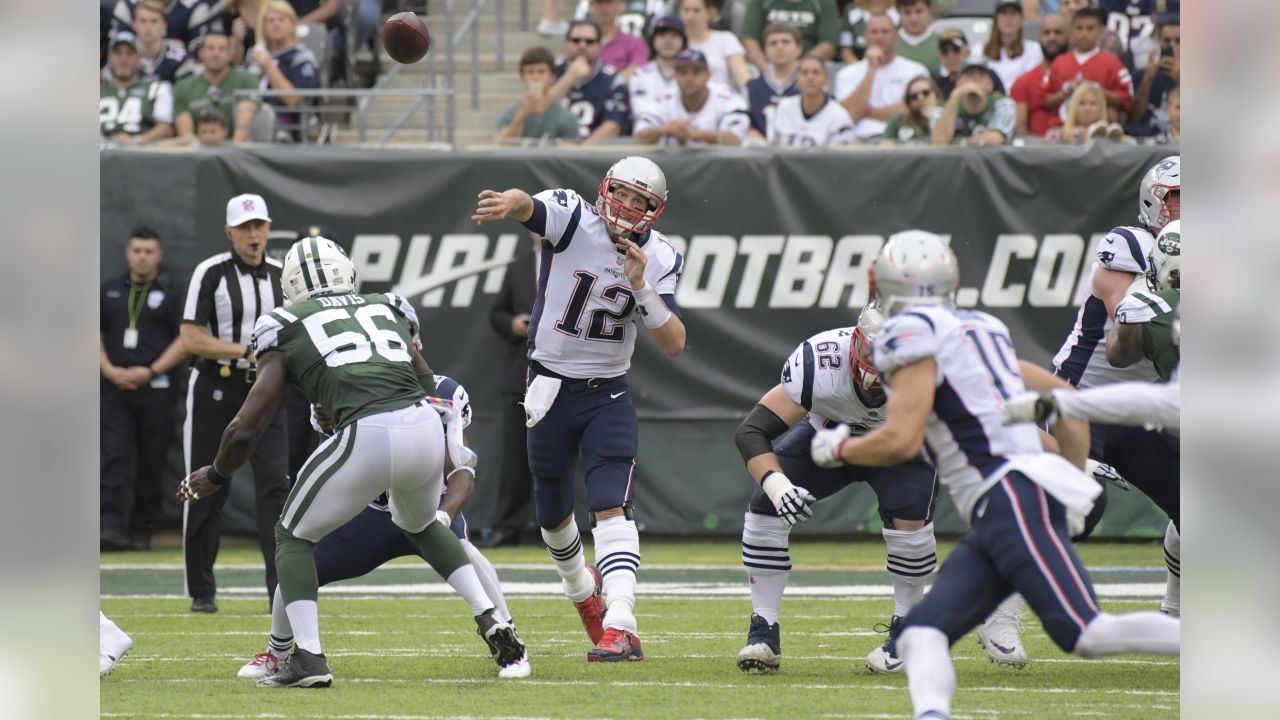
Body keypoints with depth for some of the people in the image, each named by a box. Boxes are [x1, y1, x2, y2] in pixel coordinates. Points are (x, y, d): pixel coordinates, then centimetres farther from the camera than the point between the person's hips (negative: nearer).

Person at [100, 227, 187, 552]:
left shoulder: (170, 294, 6)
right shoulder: (110, 291, 15)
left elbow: (185, 340, -1)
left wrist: (151, 371, -12)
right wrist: (110, 370, -3)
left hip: (155, 389, -2)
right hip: (115, 388, 2)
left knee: (151, 463, 1)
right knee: (115, 457, -10)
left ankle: (141, 531, 8)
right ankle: (112, 527, -19)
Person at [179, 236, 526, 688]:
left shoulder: (285, 329, 15)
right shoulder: (390, 310, 27)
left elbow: (246, 428, 13)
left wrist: (215, 476, 31)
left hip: (367, 435, -4)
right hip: (427, 427, 4)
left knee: (294, 535, 18)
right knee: (419, 524, 36)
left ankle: (309, 658, 3)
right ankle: (490, 619, 23)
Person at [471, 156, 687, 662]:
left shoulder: (658, 259, -7)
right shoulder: (573, 218, -15)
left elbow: (674, 344, -12)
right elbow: (527, 205, -39)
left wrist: (640, 286, -25)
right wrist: (509, 203, -64)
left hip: (608, 396, 0)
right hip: (551, 387, 0)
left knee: (610, 506, -17)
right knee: (552, 511, 15)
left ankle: (620, 628, -27)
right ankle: (581, 587, 46)